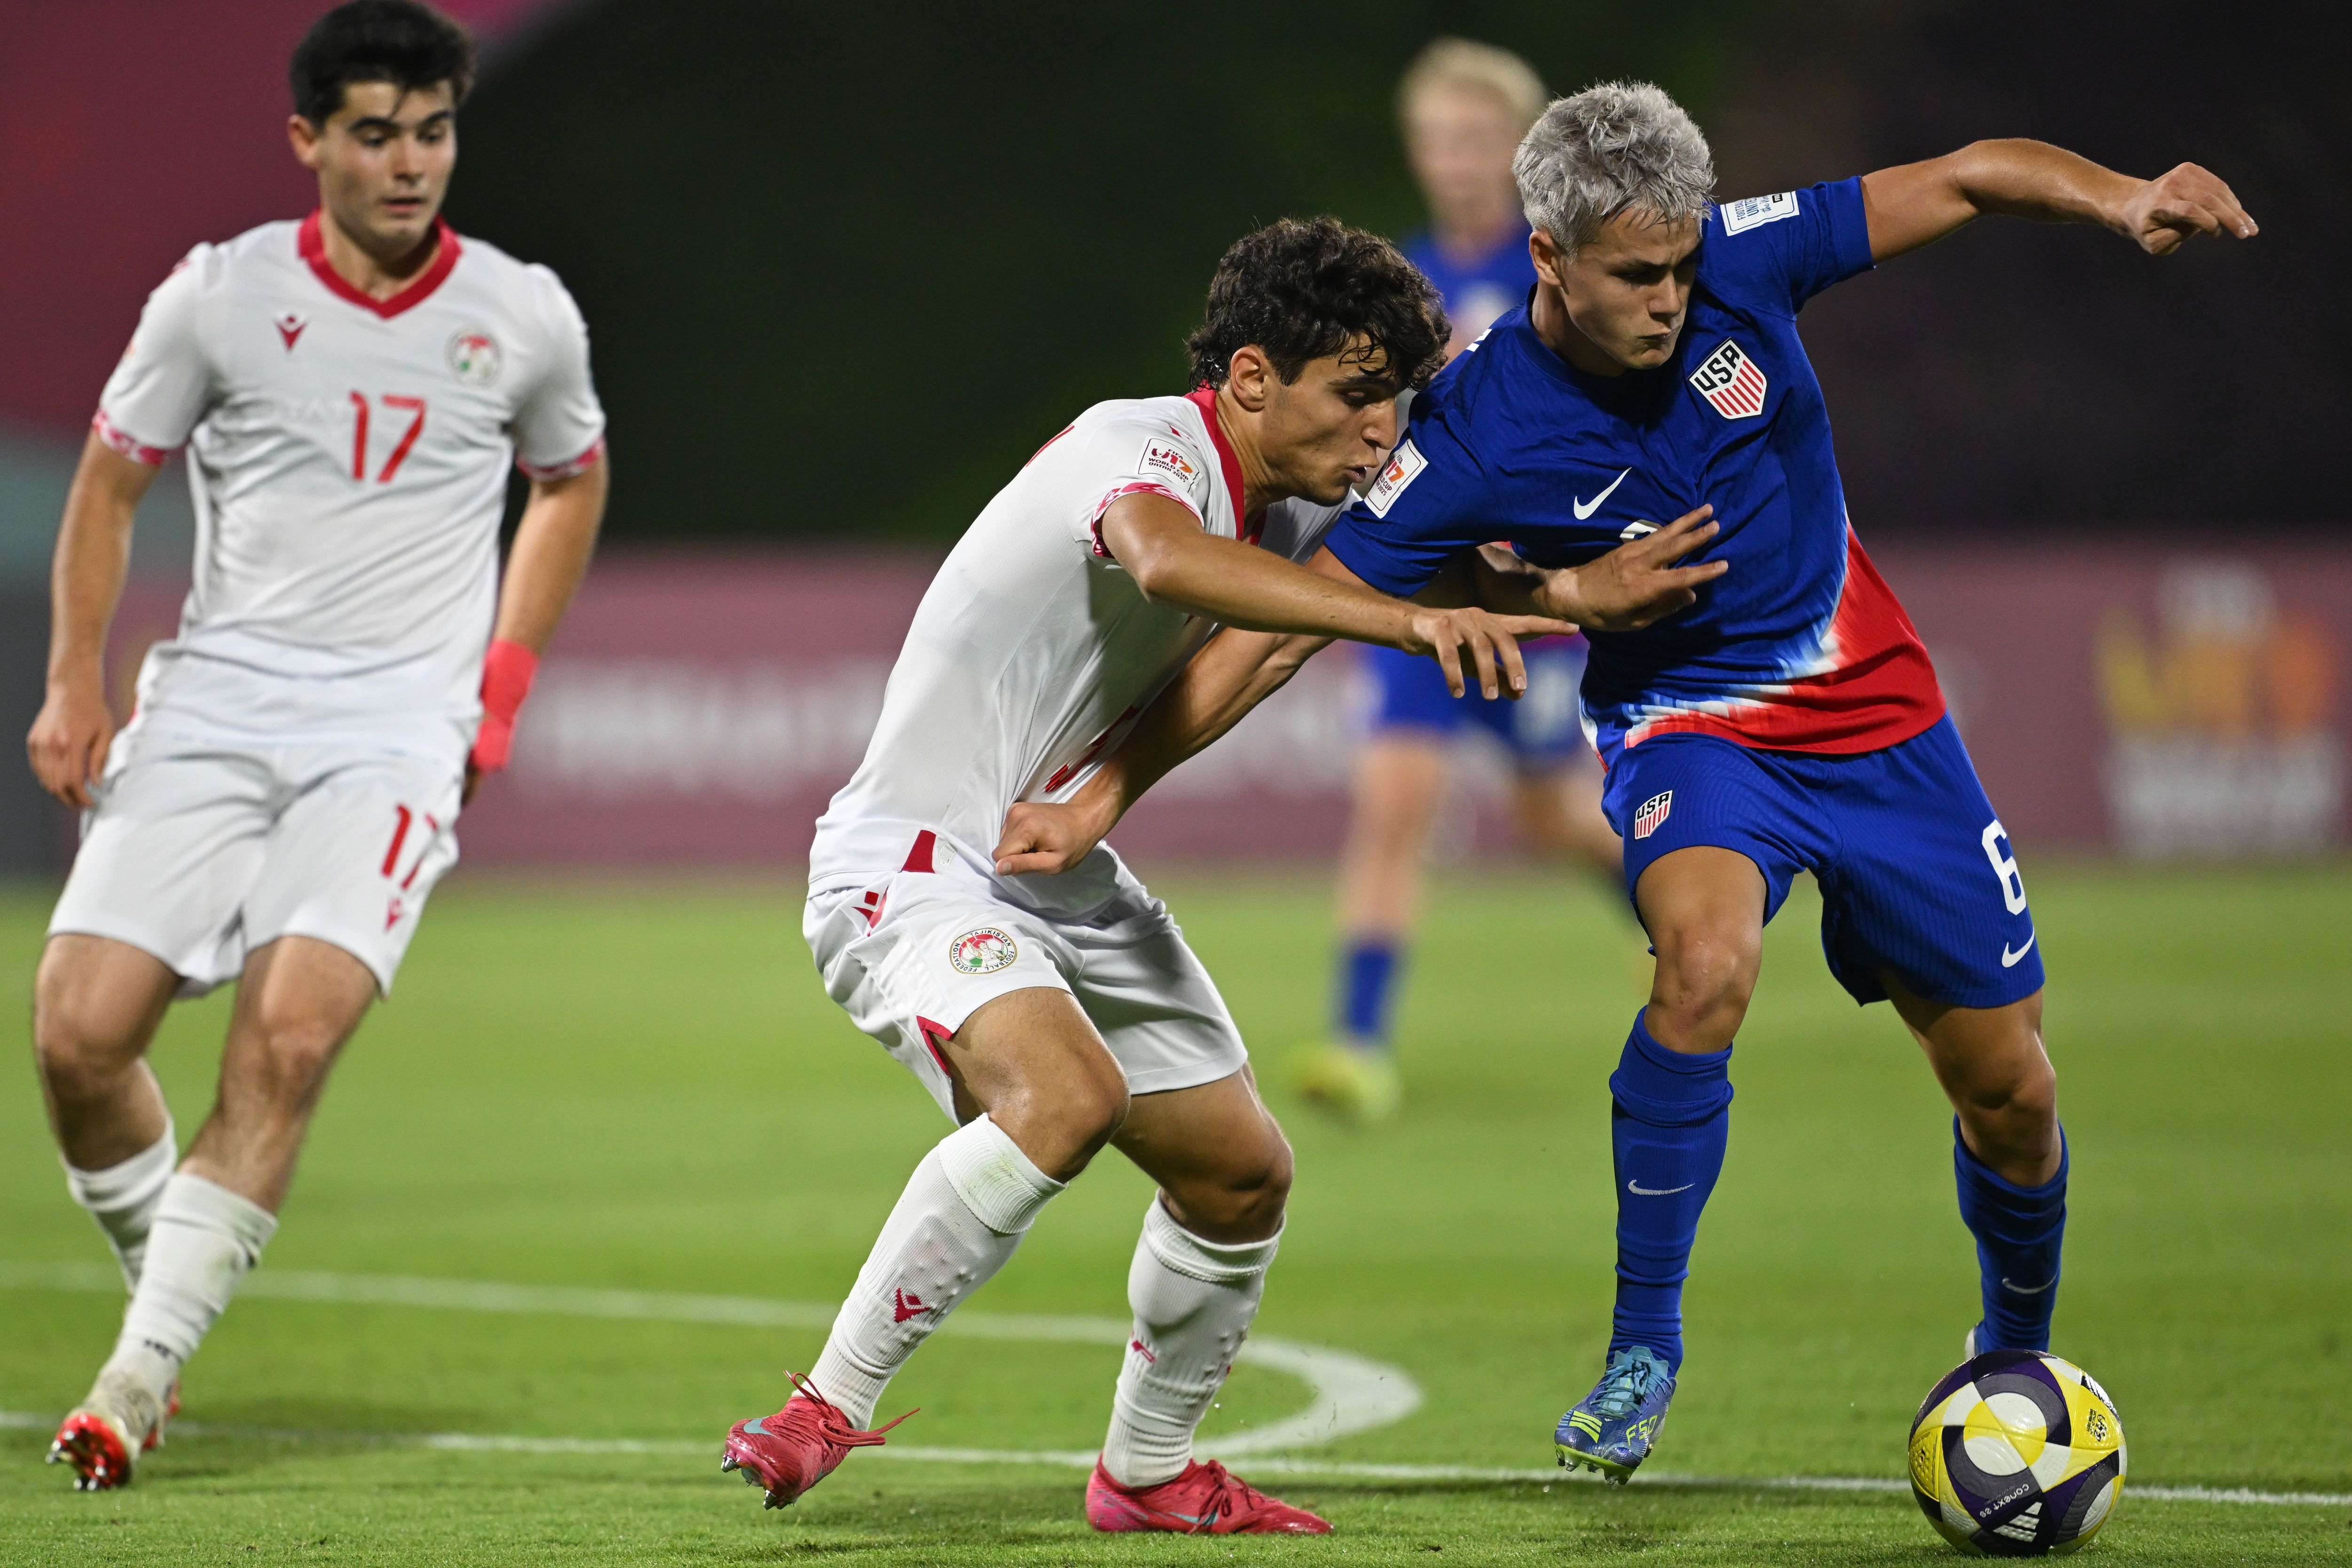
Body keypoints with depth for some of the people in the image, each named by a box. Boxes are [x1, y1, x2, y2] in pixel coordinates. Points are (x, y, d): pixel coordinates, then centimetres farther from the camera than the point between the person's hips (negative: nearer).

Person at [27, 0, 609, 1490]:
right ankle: (163, 1289, 16)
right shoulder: (221, 295, 1)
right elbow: (110, 483, 13)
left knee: (289, 1036, -23)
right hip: (211, 709, 1)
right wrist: (75, 681, 4)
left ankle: (140, 1380, -18)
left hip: (400, 731, -1)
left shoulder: (523, 316, 3)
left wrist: (503, 681, 14)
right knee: (79, 1033, -12)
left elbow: (573, 480, 23)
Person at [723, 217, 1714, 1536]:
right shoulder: (1140, 448, -23)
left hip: (1066, 877, 9)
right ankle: (824, 1414, -29)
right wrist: (1411, 620, -54)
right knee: (1066, 1093, -34)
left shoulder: (1283, 514, 5)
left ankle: (1149, 1474, 32)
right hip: (914, 867, -9)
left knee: (1245, 1175, 11)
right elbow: (1166, 559, -46)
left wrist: (1566, 593, 0)